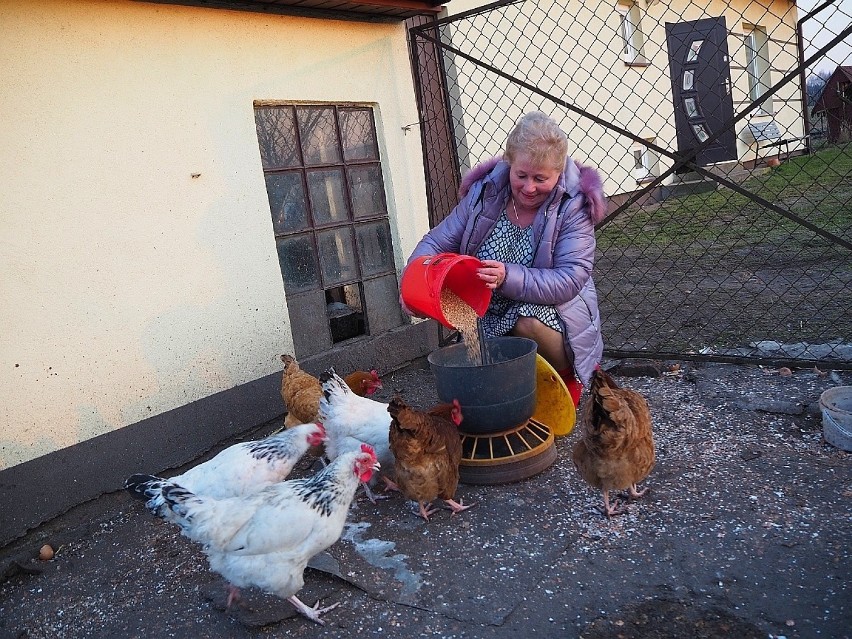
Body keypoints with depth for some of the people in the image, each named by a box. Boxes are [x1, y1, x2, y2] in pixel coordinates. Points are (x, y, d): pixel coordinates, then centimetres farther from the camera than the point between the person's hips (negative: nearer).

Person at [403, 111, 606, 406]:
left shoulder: (573, 206, -15)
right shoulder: (484, 193, -6)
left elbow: (569, 280, -24)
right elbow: (436, 243, -4)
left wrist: (508, 277, -40)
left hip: (555, 313, -2)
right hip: (489, 320, 3)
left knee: (529, 323, -35)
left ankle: (567, 382, -5)